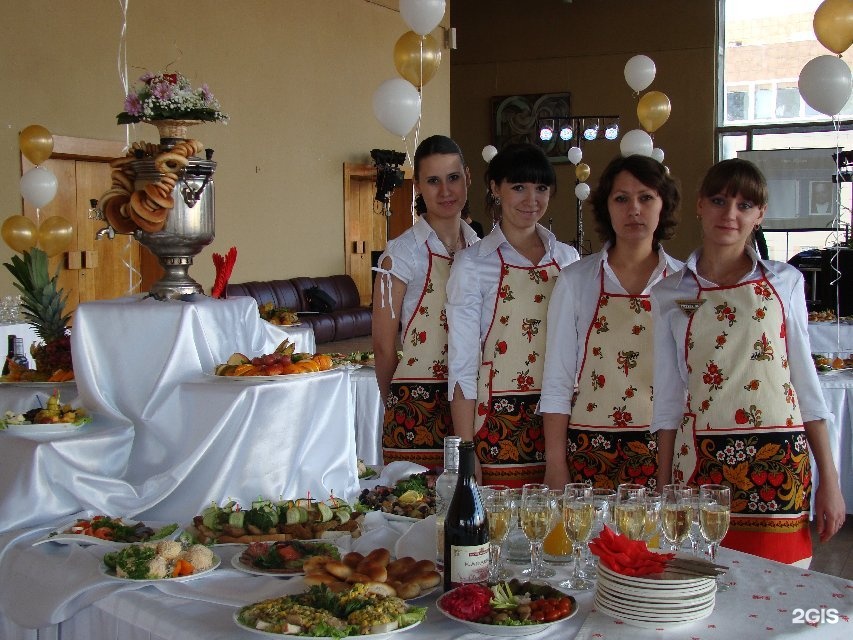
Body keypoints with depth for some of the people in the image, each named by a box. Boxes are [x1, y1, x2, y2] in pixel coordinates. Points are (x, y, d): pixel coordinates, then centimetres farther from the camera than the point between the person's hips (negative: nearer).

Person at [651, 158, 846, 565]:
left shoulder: (784, 282, 6)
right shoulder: (669, 294, 5)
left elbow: (803, 378, 8)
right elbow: (668, 398, 7)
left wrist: (829, 478, 4)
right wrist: (663, 490, 5)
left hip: (779, 463, 0)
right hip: (701, 466, 0)